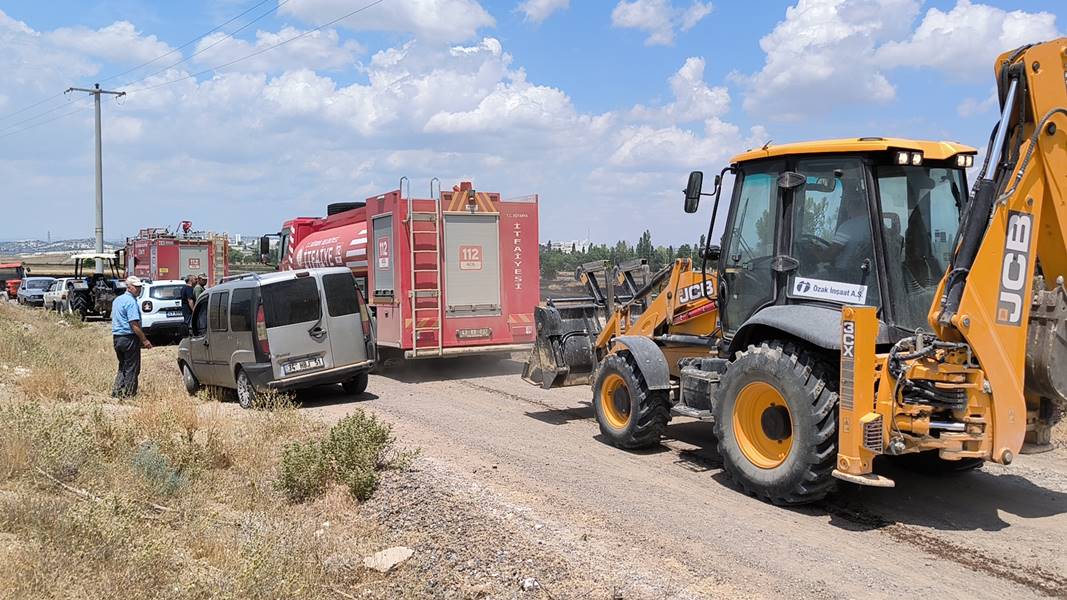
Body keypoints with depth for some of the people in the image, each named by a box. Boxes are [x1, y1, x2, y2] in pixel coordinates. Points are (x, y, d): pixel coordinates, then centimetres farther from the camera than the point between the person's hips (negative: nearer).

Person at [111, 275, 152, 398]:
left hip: (116, 337, 9)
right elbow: (134, 324, -21)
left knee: (122, 367, 19)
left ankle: (116, 391, 16)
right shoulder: (131, 302, -15)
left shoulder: (117, 300, 15)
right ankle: (128, 394, 5)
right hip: (129, 338, -9)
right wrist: (144, 340, -17)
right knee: (132, 368, 1)